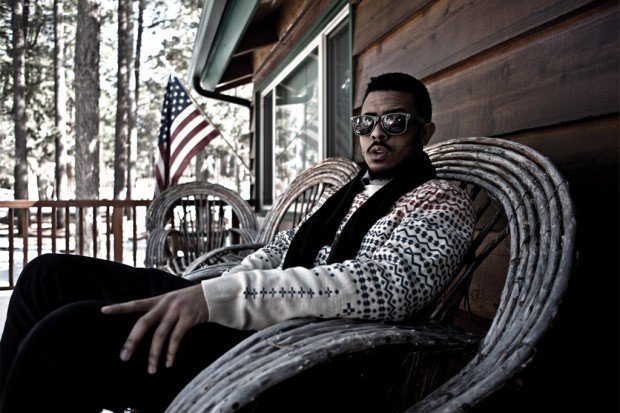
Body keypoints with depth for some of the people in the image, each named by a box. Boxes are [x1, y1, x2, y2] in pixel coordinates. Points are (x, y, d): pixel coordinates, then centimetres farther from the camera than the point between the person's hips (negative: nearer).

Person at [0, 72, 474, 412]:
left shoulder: (441, 202, -2)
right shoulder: (350, 190, 24)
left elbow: (383, 284, -22)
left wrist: (219, 295, -29)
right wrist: (209, 293, 7)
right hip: (257, 313, 9)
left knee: (67, 334, -27)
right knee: (50, 276, 1)